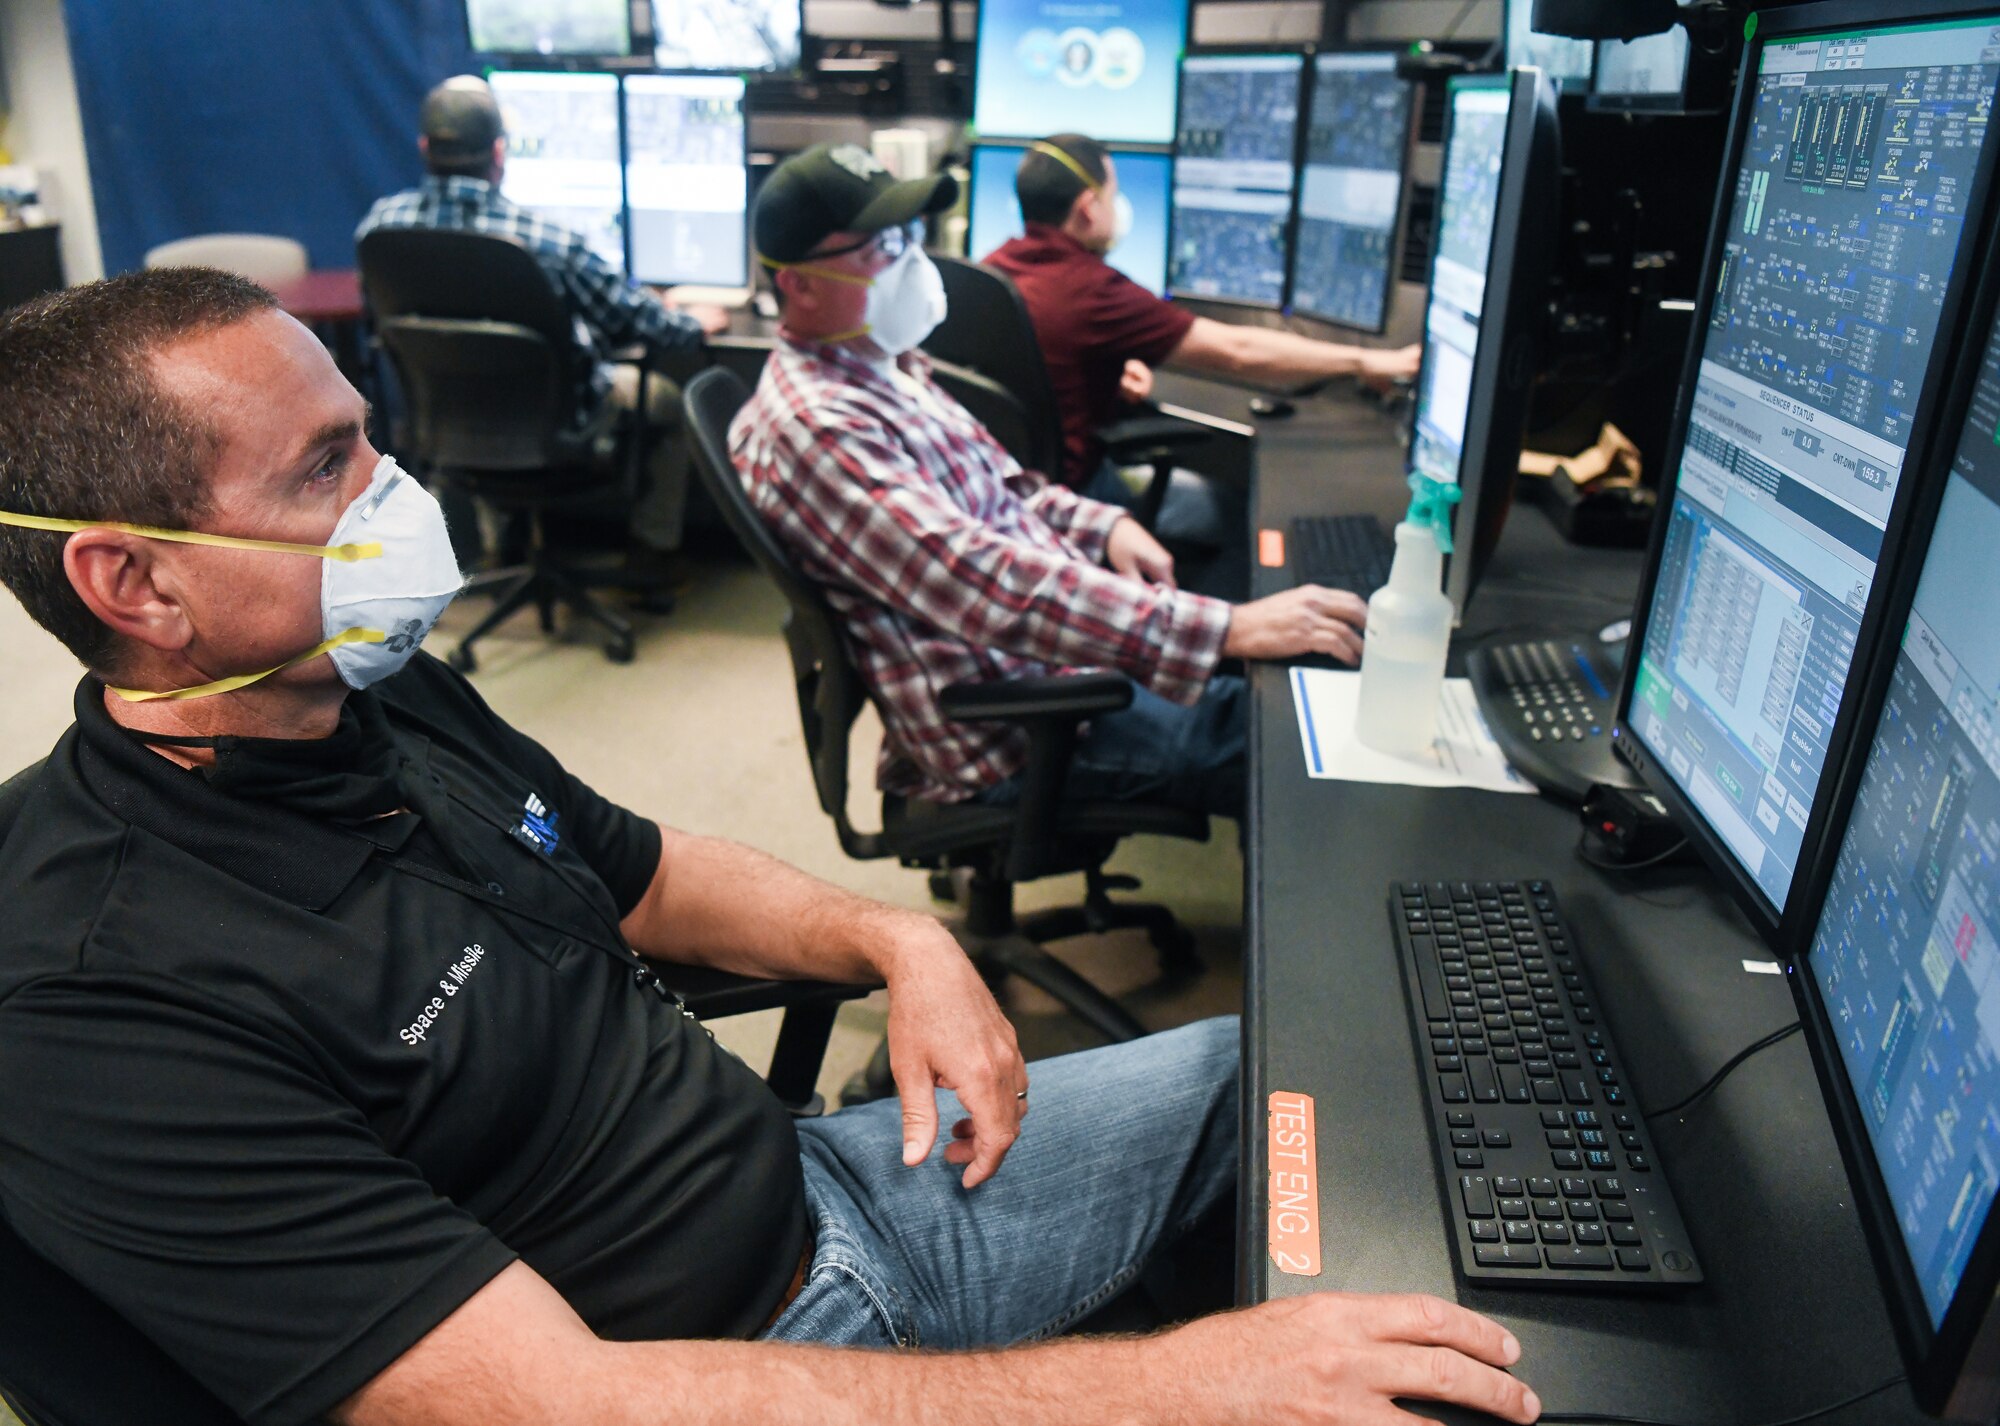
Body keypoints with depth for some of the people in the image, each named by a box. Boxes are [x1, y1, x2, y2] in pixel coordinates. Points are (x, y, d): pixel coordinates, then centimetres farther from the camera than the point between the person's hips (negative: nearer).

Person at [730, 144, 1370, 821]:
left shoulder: (886, 365, 11)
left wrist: (1106, 525, 2)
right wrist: (1228, 630, -35)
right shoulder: (812, 427, -22)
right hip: (1010, 735, -10)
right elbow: (983, 582, -33)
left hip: (1062, 642, 10)